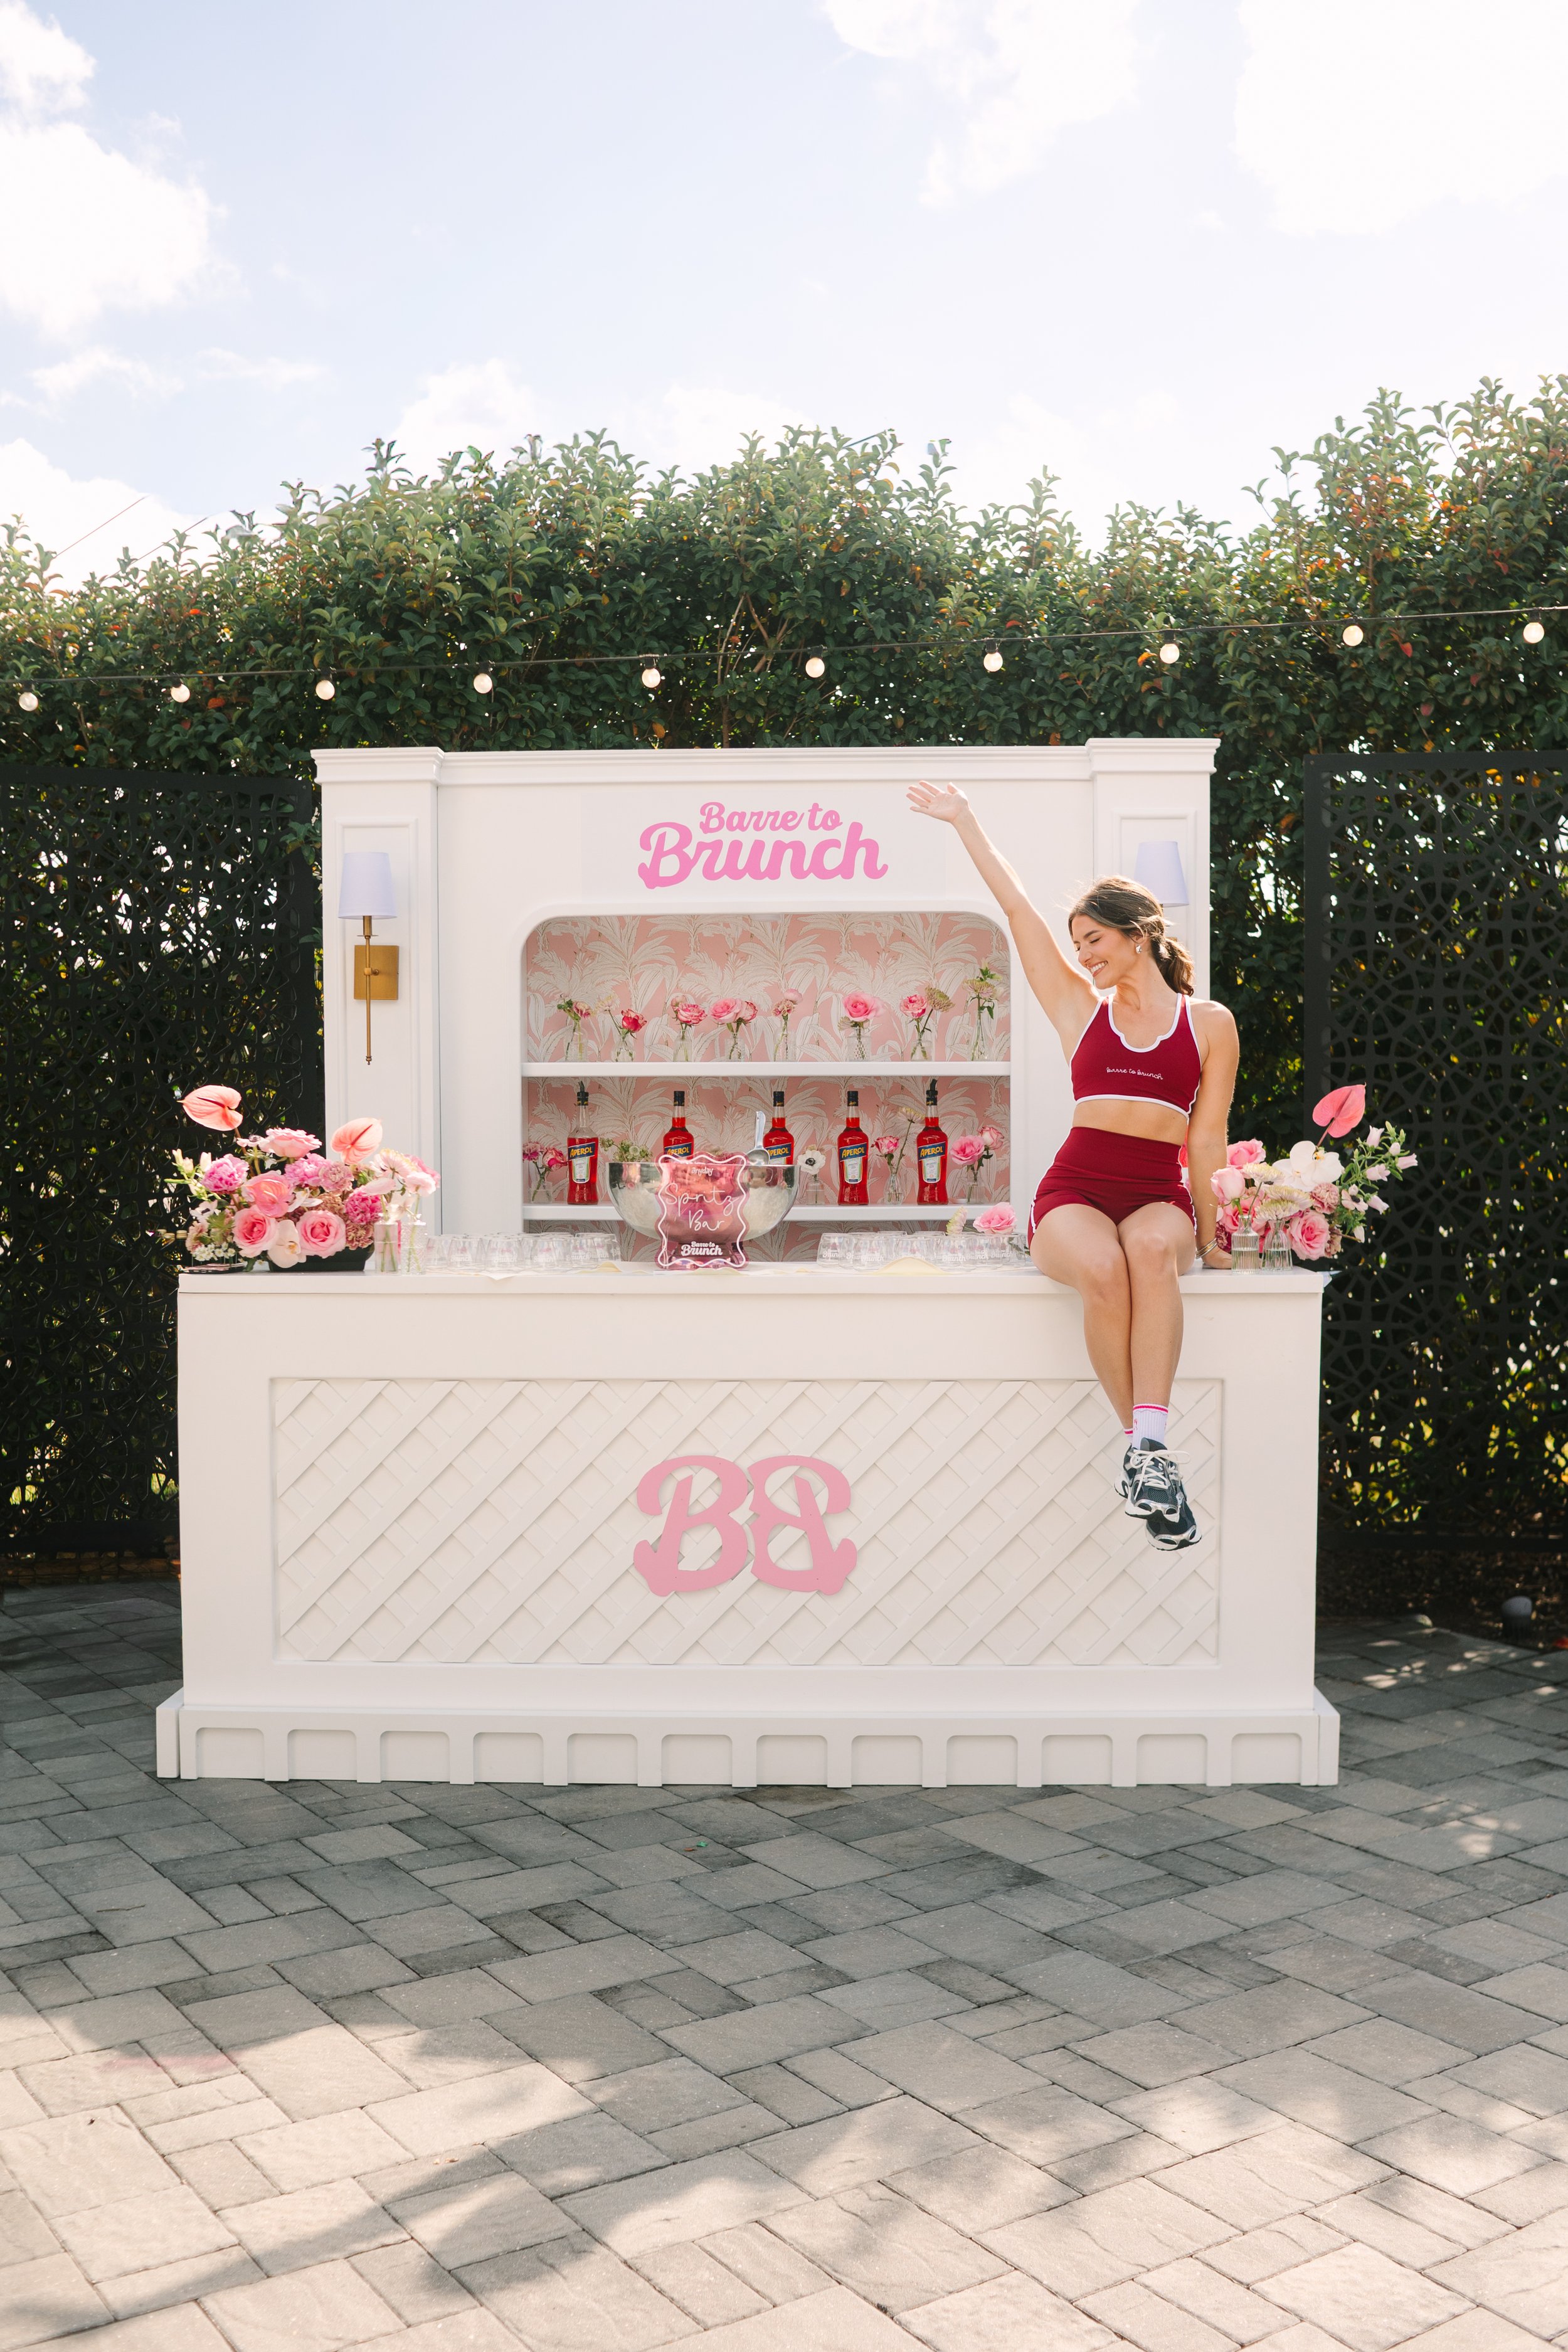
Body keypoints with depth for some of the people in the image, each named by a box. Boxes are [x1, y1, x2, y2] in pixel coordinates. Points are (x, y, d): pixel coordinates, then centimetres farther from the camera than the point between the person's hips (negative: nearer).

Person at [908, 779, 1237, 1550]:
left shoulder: (1209, 1023, 10)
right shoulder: (1082, 1008, 14)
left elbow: (1206, 1135, 8)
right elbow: (1017, 908, 15)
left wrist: (1206, 1233, 6)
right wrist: (964, 822, 18)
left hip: (1160, 1197, 0)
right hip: (1075, 1192, 1)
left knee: (1150, 1247, -38)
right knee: (1101, 1267, -35)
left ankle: (1149, 1445, -40)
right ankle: (1143, 1447, -24)